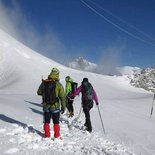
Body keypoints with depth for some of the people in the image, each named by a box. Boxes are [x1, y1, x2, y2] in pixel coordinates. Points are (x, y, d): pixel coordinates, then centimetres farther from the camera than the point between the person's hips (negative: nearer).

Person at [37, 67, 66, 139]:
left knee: (46, 122, 16)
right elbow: (62, 97, -10)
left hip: (46, 106, 2)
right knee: (56, 122, 12)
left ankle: (47, 136, 21)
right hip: (55, 106, -2)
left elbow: (39, 92, 5)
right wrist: (63, 107, 0)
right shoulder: (58, 85, -13)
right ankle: (57, 136, 18)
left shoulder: (44, 83, -6)